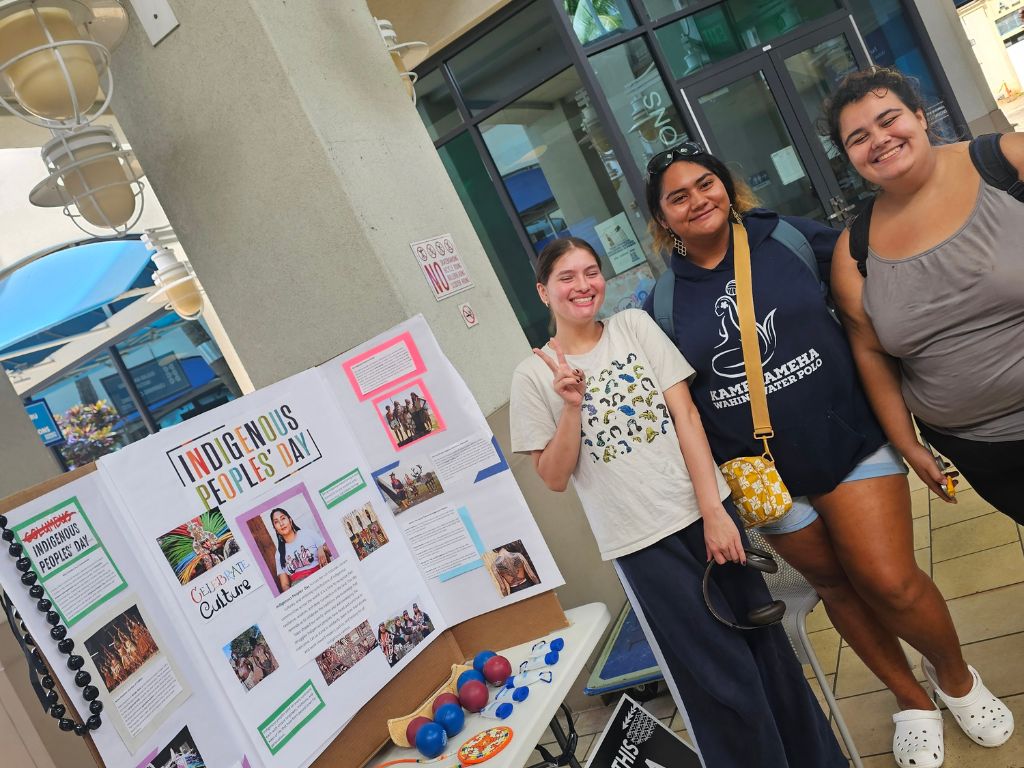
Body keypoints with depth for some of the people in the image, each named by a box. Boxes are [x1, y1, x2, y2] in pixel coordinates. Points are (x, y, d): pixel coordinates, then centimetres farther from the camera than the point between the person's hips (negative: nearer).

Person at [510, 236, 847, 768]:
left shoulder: (635, 326, 3)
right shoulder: (534, 375, -3)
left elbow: (685, 414, -2)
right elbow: (553, 478, -3)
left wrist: (714, 511, -8)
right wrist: (571, 407, -18)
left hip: (705, 510, 3)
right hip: (641, 542, -2)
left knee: (767, 646, 13)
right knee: (722, 680, 4)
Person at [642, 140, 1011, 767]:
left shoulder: (788, 237, -6)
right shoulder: (665, 299, -3)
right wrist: (725, 459, -1)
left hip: (851, 441, -1)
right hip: (766, 475, 2)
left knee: (891, 583, -5)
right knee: (836, 584, 16)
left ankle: (957, 677, 29)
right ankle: (911, 698, 41)